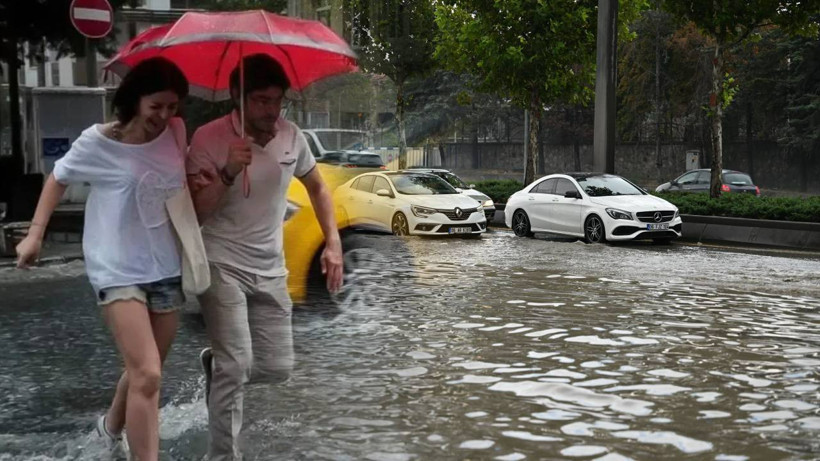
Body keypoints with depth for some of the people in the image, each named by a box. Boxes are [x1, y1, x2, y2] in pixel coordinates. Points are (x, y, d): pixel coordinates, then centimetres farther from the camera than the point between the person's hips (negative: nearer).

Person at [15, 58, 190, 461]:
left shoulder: (176, 133, -3)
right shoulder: (98, 142, -12)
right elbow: (58, 178, 5)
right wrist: (35, 234, 2)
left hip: (166, 269, 5)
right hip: (118, 271, -5)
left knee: (145, 370, 18)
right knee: (147, 375, -17)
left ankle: (112, 426, 47)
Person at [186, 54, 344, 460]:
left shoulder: (292, 136, -1)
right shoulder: (209, 139, -14)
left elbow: (317, 188, 16)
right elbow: (193, 213, -14)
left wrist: (333, 243, 5)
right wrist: (228, 174, -29)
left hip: (271, 270, 5)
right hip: (222, 265, -5)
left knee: (277, 368, 5)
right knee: (237, 365, -16)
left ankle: (217, 364, 36)